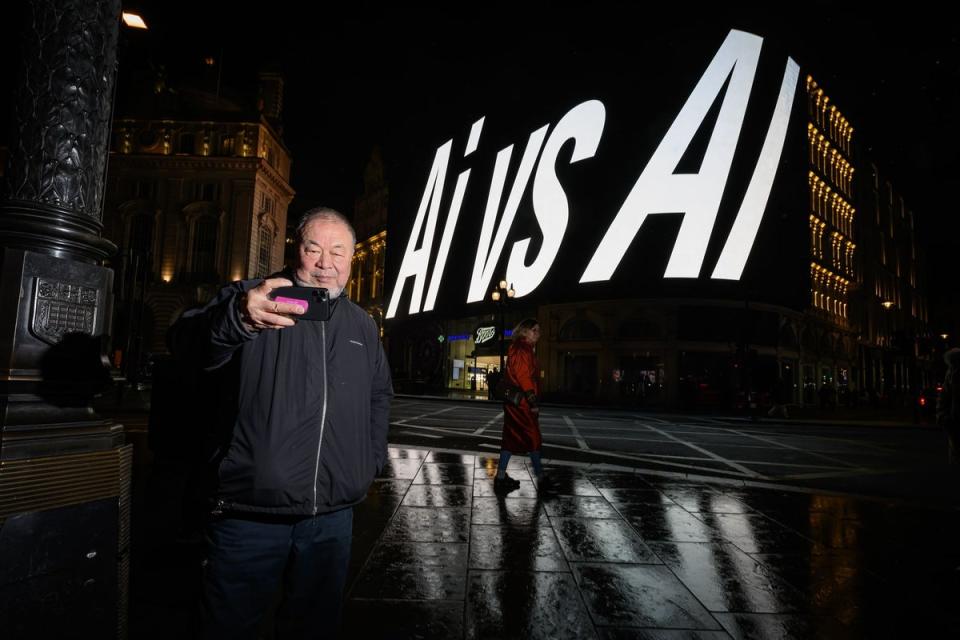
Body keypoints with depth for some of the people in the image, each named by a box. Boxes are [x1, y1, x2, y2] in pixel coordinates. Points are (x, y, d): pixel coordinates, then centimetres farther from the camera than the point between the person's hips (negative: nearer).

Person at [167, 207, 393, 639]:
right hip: (249, 512, -3)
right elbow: (187, 343, -20)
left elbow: (380, 395, 22)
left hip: (332, 517, 4)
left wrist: (371, 460, 11)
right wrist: (238, 318, -41)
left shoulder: (363, 326, 11)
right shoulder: (250, 296, -3)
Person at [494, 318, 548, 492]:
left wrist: (534, 402, 16)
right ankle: (541, 479, 7)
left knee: (511, 439, 11)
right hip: (521, 402, -10)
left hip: (515, 403, 10)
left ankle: (501, 478, 15)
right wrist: (534, 402, -19)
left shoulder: (526, 350, 19)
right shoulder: (521, 350, -12)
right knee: (533, 439, -2)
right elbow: (523, 377, -20)